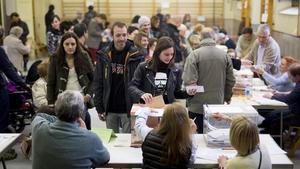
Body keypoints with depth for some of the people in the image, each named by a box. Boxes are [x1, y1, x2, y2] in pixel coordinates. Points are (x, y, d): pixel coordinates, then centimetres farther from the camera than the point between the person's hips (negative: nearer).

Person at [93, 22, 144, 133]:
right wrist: (99, 108, 0)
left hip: (129, 109, -2)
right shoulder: (104, 56, 1)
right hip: (110, 109, 3)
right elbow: (98, 83, 4)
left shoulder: (136, 56, -6)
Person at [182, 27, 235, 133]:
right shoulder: (225, 55, 2)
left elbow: (189, 80, -17)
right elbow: (231, 80, 7)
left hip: (198, 105, -3)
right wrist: (227, 97, 21)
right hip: (218, 104, 3)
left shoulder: (194, 55, -9)